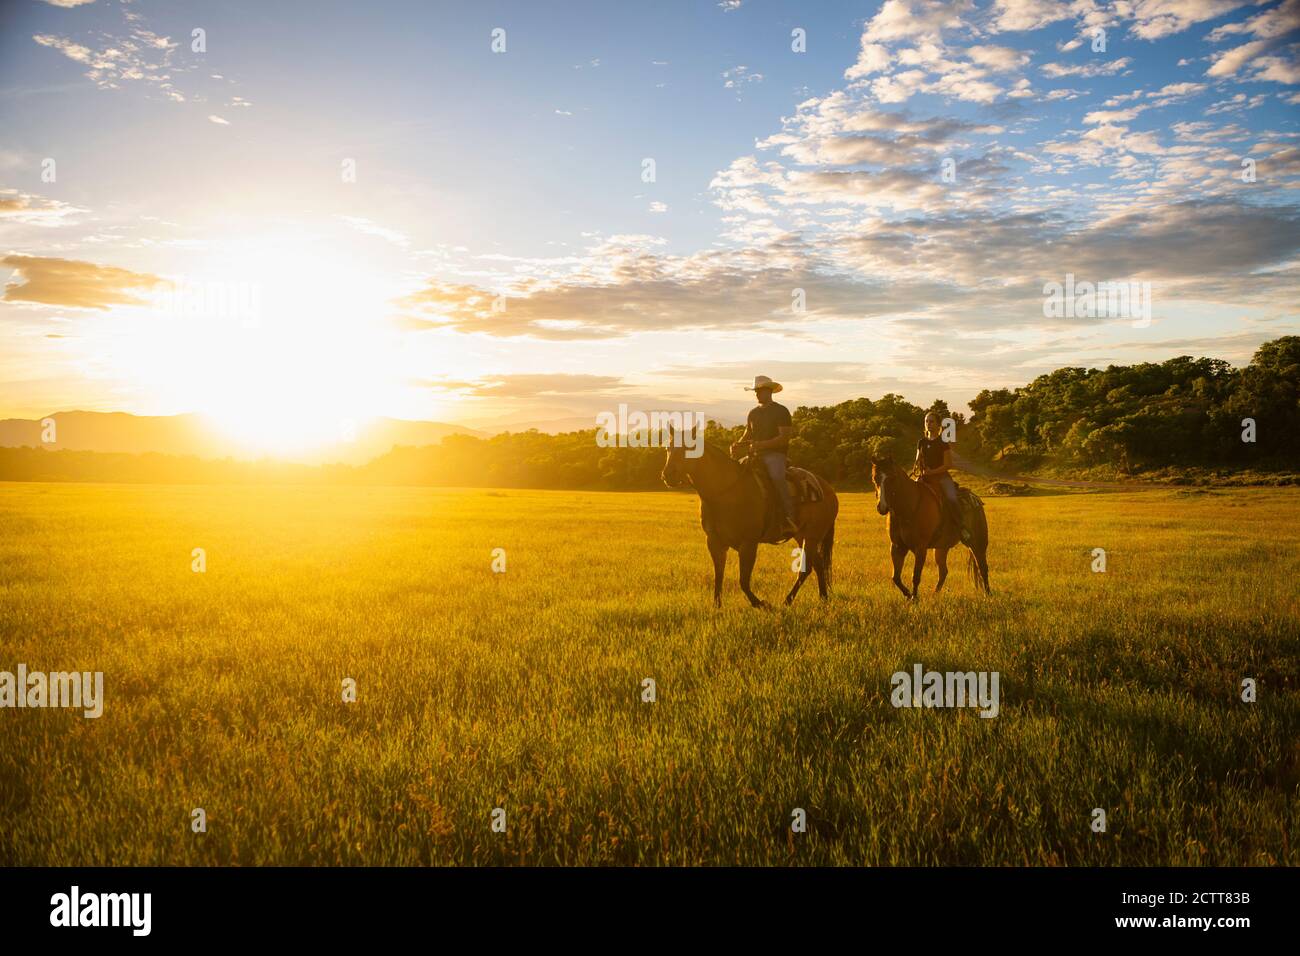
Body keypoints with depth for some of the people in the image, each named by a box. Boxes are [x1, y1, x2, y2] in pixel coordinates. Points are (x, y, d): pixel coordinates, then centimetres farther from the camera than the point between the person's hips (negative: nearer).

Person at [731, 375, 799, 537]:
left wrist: (761, 444, -23)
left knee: (777, 478, -34)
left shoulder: (781, 411, -1)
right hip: (757, 456, 7)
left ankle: (790, 519, -38)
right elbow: (747, 435, 23)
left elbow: (785, 437, -11)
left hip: (775, 455, -7)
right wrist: (737, 444, -1)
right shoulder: (753, 413, 19)